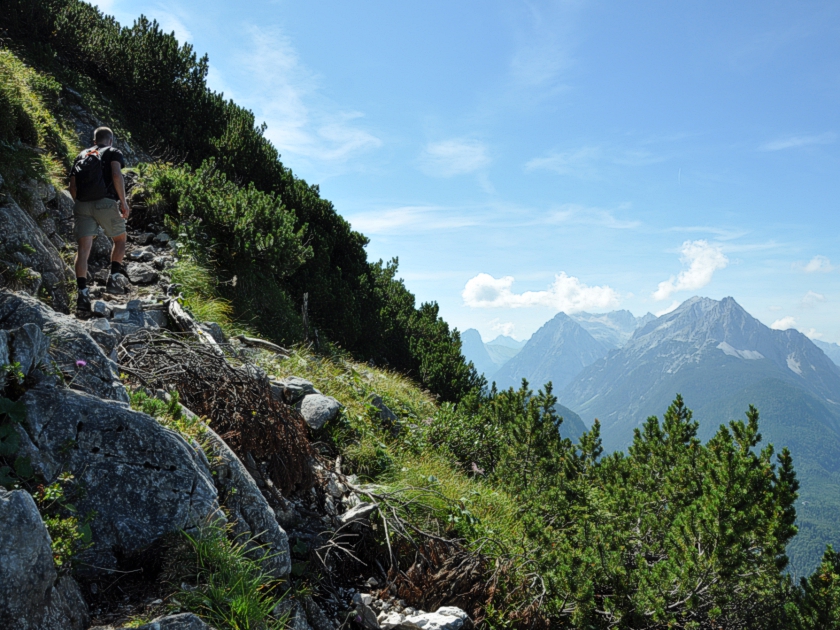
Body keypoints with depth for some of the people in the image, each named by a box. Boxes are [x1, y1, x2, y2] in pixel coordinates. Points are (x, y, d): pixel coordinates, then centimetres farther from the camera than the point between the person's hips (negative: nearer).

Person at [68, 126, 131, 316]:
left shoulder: (81, 155, 24)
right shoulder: (113, 152, 10)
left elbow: (72, 187, 17)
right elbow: (117, 175, -9)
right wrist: (123, 202, -8)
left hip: (82, 205, 4)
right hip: (106, 203, -3)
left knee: (84, 247, -3)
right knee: (120, 240, 17)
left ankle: (82, 293, -13)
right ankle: (114, 277, 1)